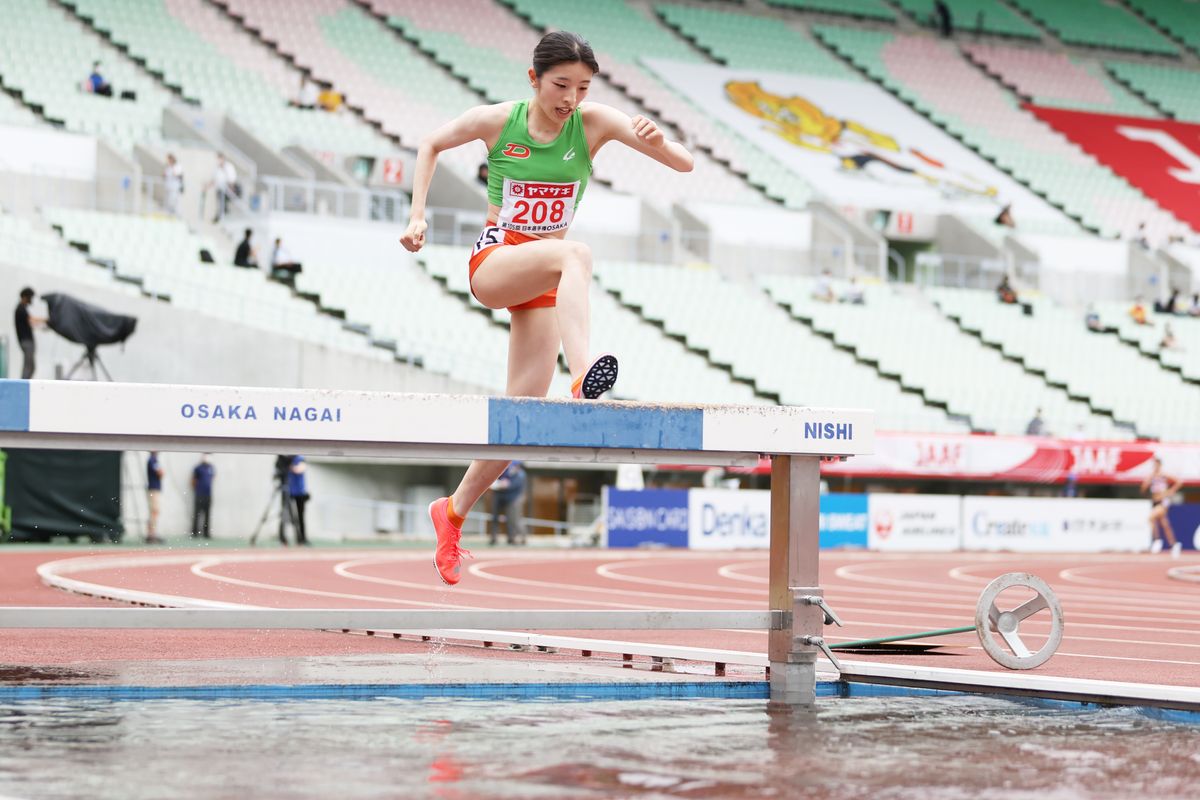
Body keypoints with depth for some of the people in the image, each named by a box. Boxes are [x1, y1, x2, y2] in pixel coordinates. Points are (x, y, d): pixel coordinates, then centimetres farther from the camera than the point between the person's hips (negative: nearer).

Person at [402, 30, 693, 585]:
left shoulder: (594, 123, -5)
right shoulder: (495, 121, -6)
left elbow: (685, 164, -11)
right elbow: (431, 144, 13)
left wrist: (659, 141, -33)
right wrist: (418, 215, 4)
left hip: (544, 285, 3)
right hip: (493, 263, -3)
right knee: (574, 254, -35)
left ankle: (453, 512, 17)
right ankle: (582, 378, -58)